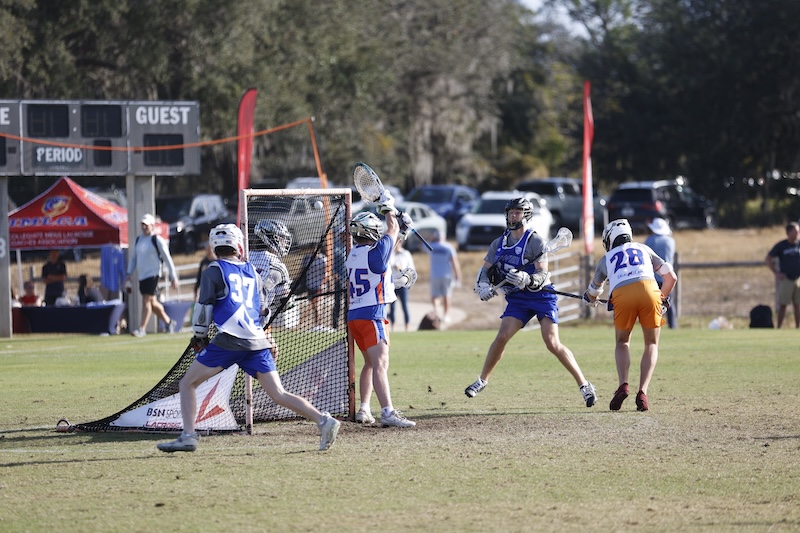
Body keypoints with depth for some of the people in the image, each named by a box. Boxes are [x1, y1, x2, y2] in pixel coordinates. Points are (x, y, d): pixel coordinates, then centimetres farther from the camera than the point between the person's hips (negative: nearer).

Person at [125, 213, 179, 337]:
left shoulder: (157, 240, -6)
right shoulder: (138, 240, 13)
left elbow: (167, 259, -4)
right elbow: (133, 257, 21)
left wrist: (173, 277, -5)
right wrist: (129, 273, 9)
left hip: (152, 275, -7)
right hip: (141, 276, 7)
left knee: (146, 301, -13)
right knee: (152, 303, 13)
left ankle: (142, 329, -13)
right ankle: (168, 321, 30)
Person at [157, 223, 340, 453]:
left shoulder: (215, 270, 4)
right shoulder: (252, 271, 19)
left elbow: (204, 307, 1)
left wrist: (199, 337, 15)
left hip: (230, 340, -5)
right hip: (258, 342, 5)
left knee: (187, 383, 6)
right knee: (279, 395, 3)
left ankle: (188, 436, -5)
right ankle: (323, 420, -13)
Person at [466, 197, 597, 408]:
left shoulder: (535, 241, -12)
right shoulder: (499, 243, 6)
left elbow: (543, 276, -18)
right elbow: (485, 270, 12)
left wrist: (527, 280, -39)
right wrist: (483, 285, -10)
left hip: (541, 296, -5)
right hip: (517, 298, 5)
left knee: (553, 344, -14)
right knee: (501, 337, -7)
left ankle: (584, 385, -8)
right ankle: (482, 380, 11)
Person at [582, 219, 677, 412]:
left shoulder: (607, 258, 31)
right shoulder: (644, 249, 33)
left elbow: (592, 294, 46)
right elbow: (671, 277, 28)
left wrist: (591, 299, 70)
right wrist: (663, 298, 45)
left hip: (621, 296, 0)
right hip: (649, 290, 0)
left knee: (622, 342, 23)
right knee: (651, 344, 17)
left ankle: (623, 385, 1)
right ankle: (642, 392, 0)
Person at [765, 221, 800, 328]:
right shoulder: (781, 245, -4)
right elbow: (768, 259, 1)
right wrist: (776, 273, -5)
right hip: (786, 279, -3)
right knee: (782, 305, -2)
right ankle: (778, 329, 2)